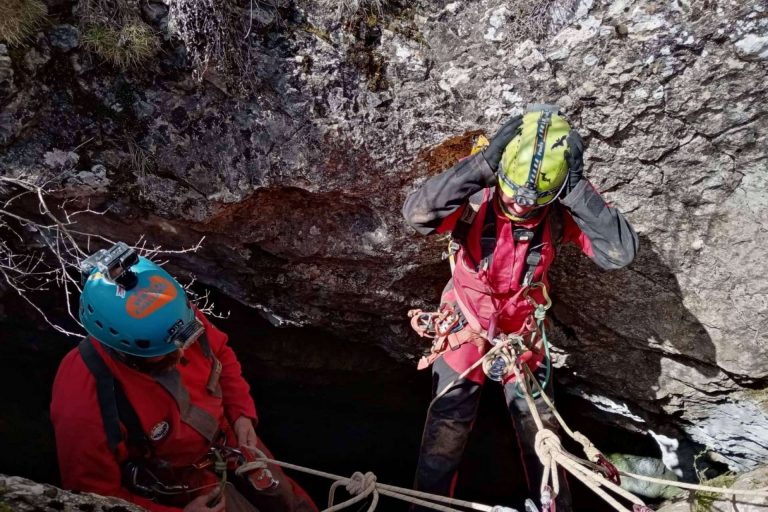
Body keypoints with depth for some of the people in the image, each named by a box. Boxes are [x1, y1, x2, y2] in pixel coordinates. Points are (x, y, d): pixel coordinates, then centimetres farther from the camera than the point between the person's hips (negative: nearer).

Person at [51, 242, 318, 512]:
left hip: (226, 437, 5)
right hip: (178, 488, -4)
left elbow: (220, 353, -3)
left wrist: (242, 412, -11)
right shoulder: (87, 408, -38)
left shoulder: (178, 318, -27)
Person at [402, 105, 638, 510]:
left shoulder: (560, 211, -21)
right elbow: (416, 213, -44)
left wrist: (578, 187, -38)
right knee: (446, 430, 2)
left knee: (541, 432, 11)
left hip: (524, 333, 2)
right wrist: (482, 165, -47)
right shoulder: (475, 199, -26)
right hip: (465, 329, -1)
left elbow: (621, 253, -31)